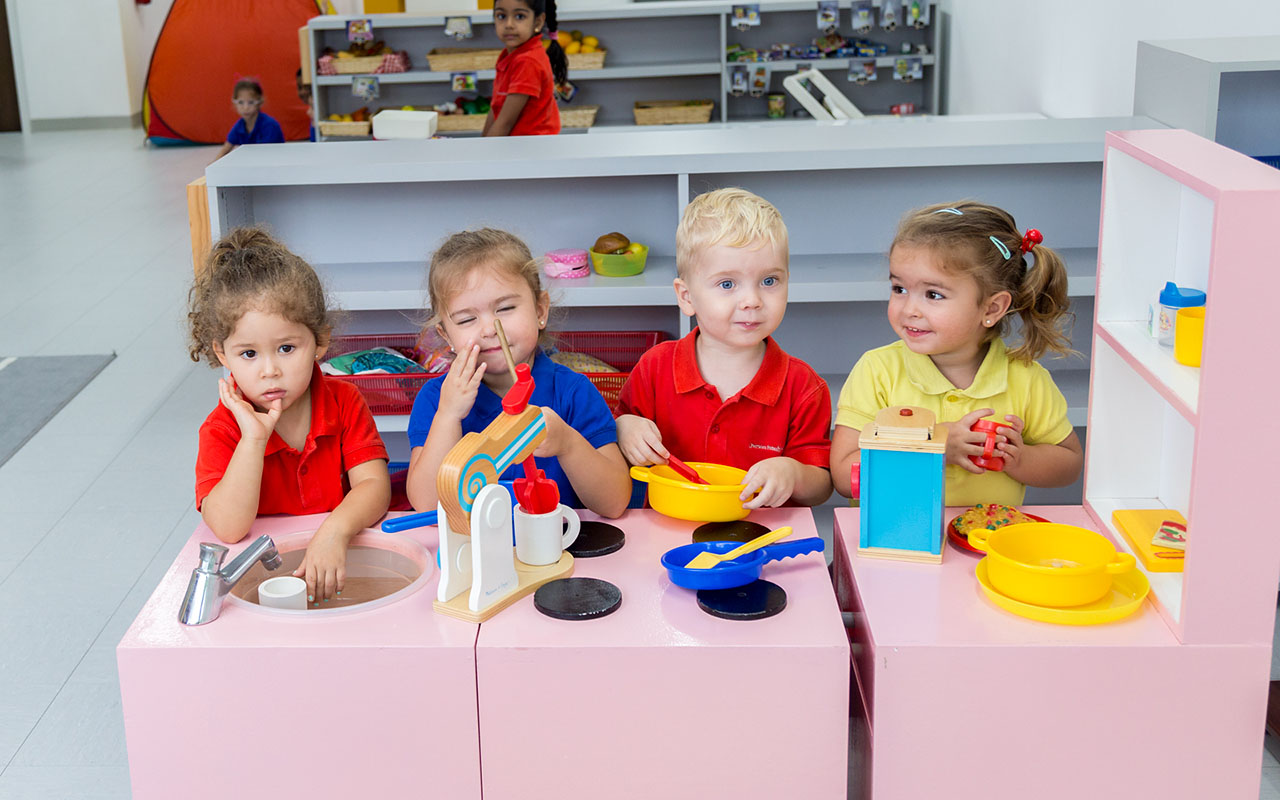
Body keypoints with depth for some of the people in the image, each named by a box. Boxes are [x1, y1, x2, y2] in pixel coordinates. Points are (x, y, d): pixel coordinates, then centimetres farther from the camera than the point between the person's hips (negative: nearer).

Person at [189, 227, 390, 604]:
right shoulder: (222, 429, -5)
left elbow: (374, 486, -9)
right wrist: (253, 439, -23)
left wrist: (334, 531, -28)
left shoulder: (344, 402, 1)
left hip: (346, 562, 2)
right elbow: (228, 529, -17)